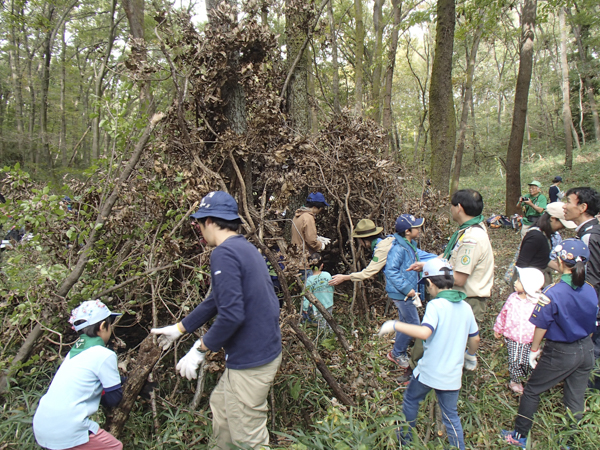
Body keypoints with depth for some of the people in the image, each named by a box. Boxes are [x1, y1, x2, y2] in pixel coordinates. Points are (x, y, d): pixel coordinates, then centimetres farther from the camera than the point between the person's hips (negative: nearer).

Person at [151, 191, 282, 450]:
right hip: (265, 349, 10)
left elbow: (231, 314, -26)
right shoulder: (245, 248, 11)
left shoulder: (224, 253, -19)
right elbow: (216, 300, 19)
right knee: (220, 403, 26)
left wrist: (199, 350, -12)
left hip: (251, 360, -10)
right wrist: (179, 329, 25)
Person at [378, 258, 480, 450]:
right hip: (452, 375, 4)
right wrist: (471, 355, 31)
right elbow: (475, 339, 11)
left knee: (410, 401, 21)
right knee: (451, 416, 17)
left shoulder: (435, 305, -20)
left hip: (428, 371, -4)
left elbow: (424, 332, -35)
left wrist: (395, 325, -26)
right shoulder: (465, 307, 0)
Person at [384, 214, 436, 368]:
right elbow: (391, 271, -28)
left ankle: (400, 354, 36)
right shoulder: (398, 248, -24)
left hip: (406, 293, 10)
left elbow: (421, 255, 21)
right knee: (413, 325, -2)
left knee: (405, 324, 20)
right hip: (401, 294, -10)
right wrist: (407, 289, -28)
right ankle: (396, 353, 16)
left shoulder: (410, 245, 7)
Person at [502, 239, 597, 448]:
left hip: (561, 353, -5)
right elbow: (591, 323, 7)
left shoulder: (553, 293, -24)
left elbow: (541, 326, -15)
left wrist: (534, 349, 0)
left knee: (531, 391, 11)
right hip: (586, 350, 6)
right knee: (576, 399, 17)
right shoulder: (590, 291, -7)